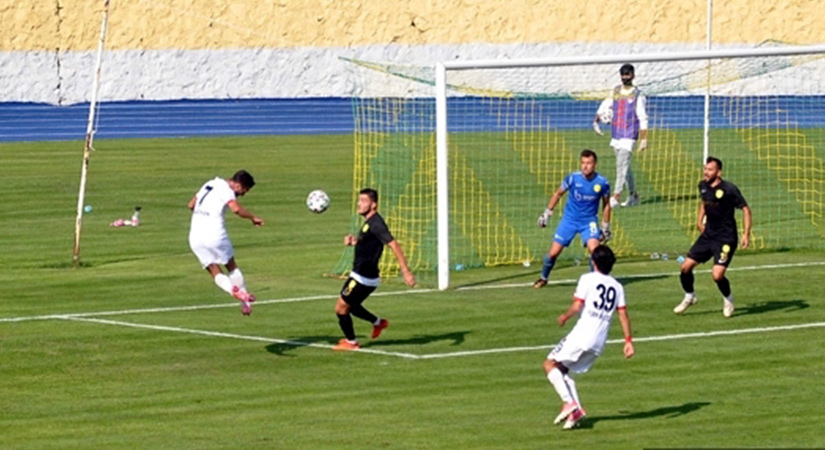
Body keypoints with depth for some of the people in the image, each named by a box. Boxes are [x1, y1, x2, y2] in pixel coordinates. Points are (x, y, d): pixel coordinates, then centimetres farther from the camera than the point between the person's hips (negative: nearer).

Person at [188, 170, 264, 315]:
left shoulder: (209, 185, 18)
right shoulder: (226, 190, -7)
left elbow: (191, 205, 28)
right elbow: (236, 208, -27)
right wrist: (253, 217, -13)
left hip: (195, 237, 6)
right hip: (214, 235, -6)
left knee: (216, 273, 5)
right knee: (231, 266, 15)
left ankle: (233, 290, -19)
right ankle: (245, 299, 19)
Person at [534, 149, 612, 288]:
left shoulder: (602, 183, -13)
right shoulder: (573, 178, -14)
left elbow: (606, 205, 4)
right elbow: (558, 194, 3)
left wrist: (605, 227, 7)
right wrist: (547, 213, 4)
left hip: (589, 221, 0)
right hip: (569, 219, 1)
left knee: (594, 249, -24)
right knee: (553, 252, 0)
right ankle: (543, 278, 27)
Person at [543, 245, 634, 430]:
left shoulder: (588, 279, -3)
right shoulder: (617, 286, 13)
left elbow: (577, 306, -10)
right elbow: (623, 315, 8)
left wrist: (565, 317, 9)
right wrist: (628, 341, 7)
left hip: (581, 334, -7)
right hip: (599, 343, 7)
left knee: (550, 364, 4)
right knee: (562, 370, 19)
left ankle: (570, 403, -13)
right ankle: (575, 411, 4)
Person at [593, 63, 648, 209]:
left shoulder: (638, 95, -3)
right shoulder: (615, 91, 11)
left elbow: (643, 119, -5)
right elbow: (604, 106, 10)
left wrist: (644, 139, -9)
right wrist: (596, 120, -9)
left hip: (629, 136, -6)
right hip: (616, 135, 6)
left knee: (622, 165, -14)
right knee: (624, 166, 13)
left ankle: (616, 197, -18)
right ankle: (633, 195, 25)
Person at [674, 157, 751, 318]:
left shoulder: (729, 189, -17)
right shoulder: (703, 186, 2)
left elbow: (745, 209, -12)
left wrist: (746, 234, -18)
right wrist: (700, 219, 14)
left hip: (725, 238, -6)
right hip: (708, 235, 6)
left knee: (717, 275, -17)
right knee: (686, 266, 1)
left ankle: (728, 298, 15)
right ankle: (689, 297, 27)